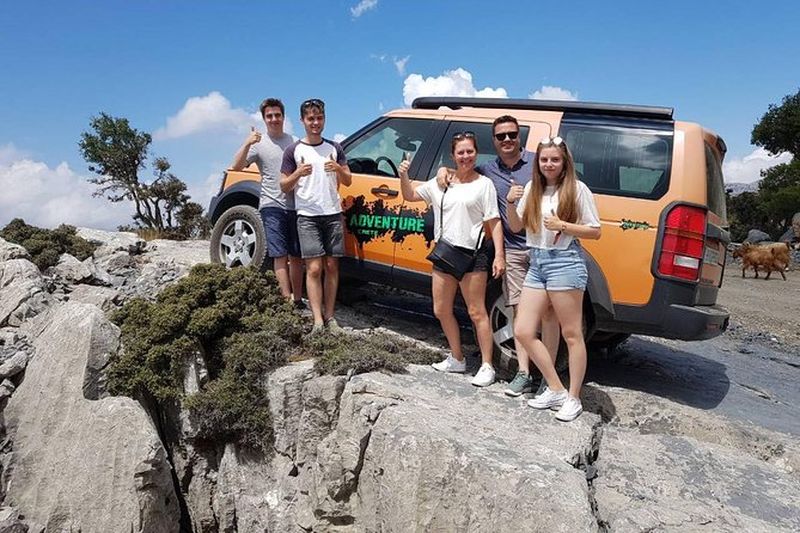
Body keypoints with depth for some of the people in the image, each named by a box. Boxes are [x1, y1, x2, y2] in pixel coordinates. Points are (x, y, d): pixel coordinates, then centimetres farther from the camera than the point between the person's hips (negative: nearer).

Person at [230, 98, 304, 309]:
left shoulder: (294, 142, 13)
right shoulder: (258, 143, 3)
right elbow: (236, 166, -8)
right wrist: (247, 144, -22)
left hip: (296, 205, 4)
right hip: (272, 206, -3)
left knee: (296, 256, 8)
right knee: (280, 255, -8)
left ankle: (298, 300, 16)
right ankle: (287, 300, -9)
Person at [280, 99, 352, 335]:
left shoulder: (334, 148, 12)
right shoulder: (294, 150, 4)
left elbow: (348, 181, 13)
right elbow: (284, 186, 4)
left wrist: (338, 169, -9)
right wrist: (298, 174, -16)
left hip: (333, 214, 3)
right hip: (307, 217, -3)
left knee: (331, 266, 3)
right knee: (314, 268, -8)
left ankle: (329, 316, 10)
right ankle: (318, 320, -8)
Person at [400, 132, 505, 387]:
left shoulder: (484, 183, -2)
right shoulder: (441, 182, 11)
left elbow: (494, 222, -5)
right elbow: (410, 196, 16)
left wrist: (499, 255, -12)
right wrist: (403, 176, -4)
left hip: (472, 254, -6)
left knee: (476, 312, -1)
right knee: (441, 311, 12)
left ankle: (487, 367, 9)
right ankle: (457, 359, 28)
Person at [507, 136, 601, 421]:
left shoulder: (577, 189, -3)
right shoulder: (532, 188, 12)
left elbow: (595, 231, -3)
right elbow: (517, 226, 14)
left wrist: (562, 225, -15)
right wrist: (511, 203, -3)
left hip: (564, 262, -6)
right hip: (536, 263, 7)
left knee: (571, 334, 2)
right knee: (522, 332, 4)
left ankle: (573, 399, 15)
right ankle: (556, 390, 17)